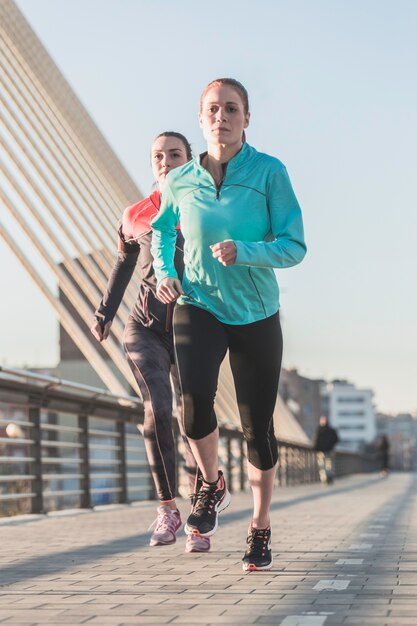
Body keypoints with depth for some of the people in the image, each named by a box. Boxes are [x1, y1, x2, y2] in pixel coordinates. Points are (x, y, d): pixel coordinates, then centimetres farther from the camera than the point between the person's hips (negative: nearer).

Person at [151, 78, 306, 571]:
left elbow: (294, 247, -12)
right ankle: (211, 484, 3)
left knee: (257, 426, 5)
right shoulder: (180, 183, 0)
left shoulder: (270, 173, -9)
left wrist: (243, 252, -28)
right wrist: (163, 274, 5)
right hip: (197, 306, 1)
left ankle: (260, 529, 26)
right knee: (195, 397, -26)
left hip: (256, 313, -1)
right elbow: (161, 229, 21)